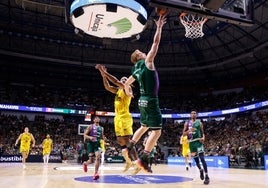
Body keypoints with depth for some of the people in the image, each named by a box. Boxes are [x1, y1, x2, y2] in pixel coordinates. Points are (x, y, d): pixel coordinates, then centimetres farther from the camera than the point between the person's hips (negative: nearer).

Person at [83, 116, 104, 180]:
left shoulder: (101, 128, 12)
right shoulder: (90, 126, -1)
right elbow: (85, 135, -5)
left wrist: (103, 138, 1)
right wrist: (90, 137, -24)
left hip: (97, 144, 3)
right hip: (90, 143, -3)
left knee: (98, 156, -20)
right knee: (91, 160, -4)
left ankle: (96, 173, -17)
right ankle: (85, 163, 34)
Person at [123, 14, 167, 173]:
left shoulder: (136, 70, 15)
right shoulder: (147, 62, -6)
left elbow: (126, 83, 27)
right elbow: (156, 43, -9)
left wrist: (128, 92, 47)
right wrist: (159, 27, 0)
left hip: (143, 100, 9)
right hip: (151, 100, -9)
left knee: (144, 127, 26)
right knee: (157, 131, -6)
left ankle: (130, 147, 35)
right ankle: (144, 159, -11)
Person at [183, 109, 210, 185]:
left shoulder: (199, 123, 6)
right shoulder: (187, 123, 7)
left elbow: (202, 132, 9)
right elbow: (184, 134, 3)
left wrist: (203, 138, -12)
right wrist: (189, 131, -16)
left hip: (198, 141, -3)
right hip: (191, 142, 3)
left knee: (202, 158, -14)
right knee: (196, 159, 12)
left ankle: (207, 177, -15)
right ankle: (201, 171, 39)